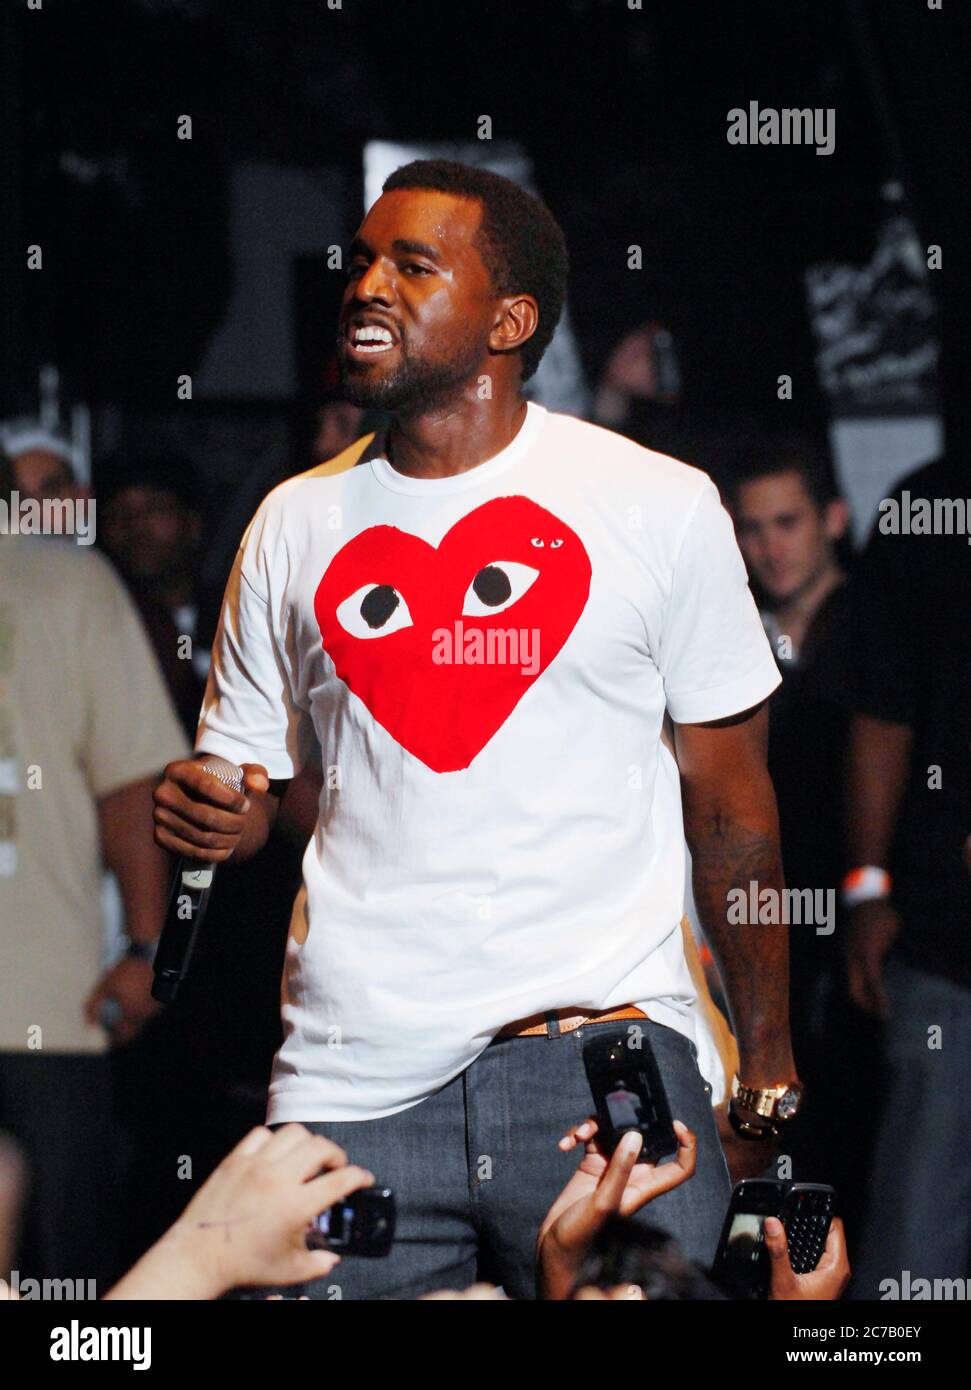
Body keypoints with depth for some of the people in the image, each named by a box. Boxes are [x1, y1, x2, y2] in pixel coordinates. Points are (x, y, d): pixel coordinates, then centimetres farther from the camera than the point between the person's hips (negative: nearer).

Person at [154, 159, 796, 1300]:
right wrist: (216, 816, -4)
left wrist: (767, 1061, 5)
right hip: (352, 1074, 2)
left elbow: (730, 800, 7)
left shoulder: (662, 507, 4)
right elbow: (244, 772, 20)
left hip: (605, 1039, -2)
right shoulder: (296, 523, 12)